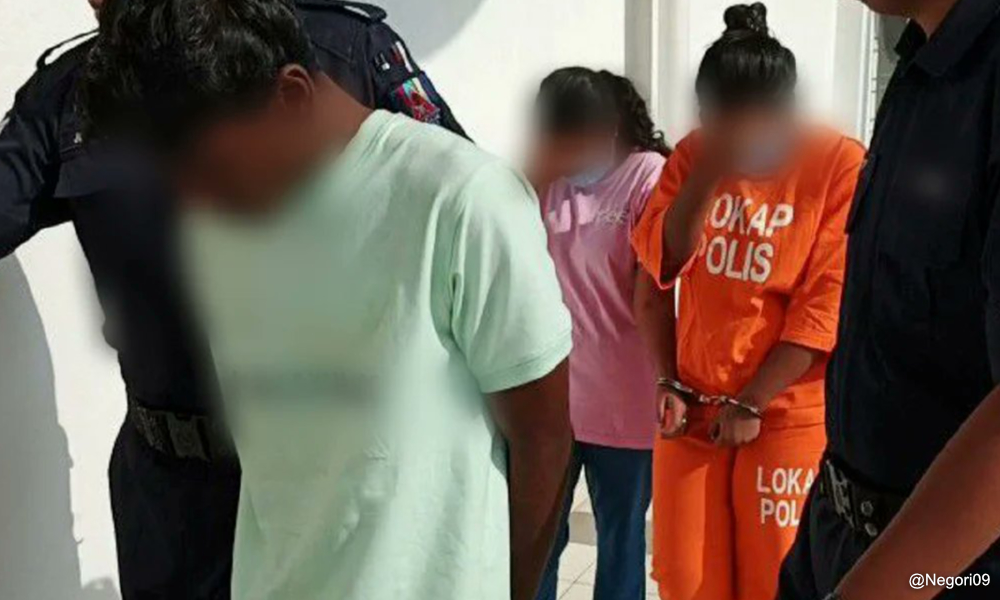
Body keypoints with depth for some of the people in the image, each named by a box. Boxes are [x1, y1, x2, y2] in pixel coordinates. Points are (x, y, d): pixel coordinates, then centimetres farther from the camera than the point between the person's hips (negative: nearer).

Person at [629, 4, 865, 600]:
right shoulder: (694, 153, 2)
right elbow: (656, 265, -1)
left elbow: (828, 302, -13)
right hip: (693, 402, 4)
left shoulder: (839, 163, -11)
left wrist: (751, 402, -13)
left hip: (787, 411, -3)